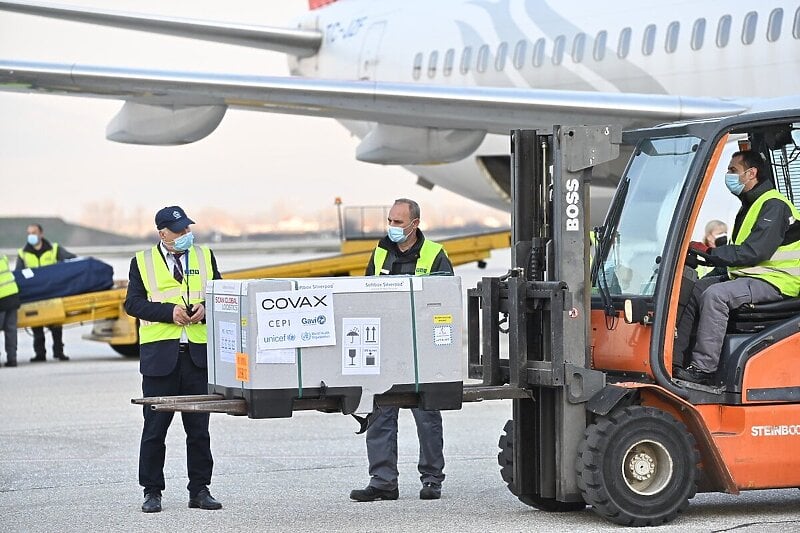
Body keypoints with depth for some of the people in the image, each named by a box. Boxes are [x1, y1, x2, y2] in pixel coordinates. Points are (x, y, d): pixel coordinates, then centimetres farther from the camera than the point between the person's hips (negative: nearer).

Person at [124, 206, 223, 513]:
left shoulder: (204, 257, 13)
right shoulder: (143, 262, 5)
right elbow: (133, 304, -2)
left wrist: (205, 309, -6)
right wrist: (170, 311, -13)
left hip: (198, 352, 2)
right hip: (159, 352, -2)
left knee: (199, 427, 5)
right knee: (155, 427, 1)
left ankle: (200, 490, 12)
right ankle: (152, 491, 8)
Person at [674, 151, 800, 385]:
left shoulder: (773, 206, -13)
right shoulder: (749, 206, 21)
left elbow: (754, 252, -23)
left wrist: (709, 254, -20)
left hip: (774, 282, -10)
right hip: (749, 277, 10)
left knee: (715, 295, -30)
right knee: (695, 289, 0)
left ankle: (703, 368, -32)